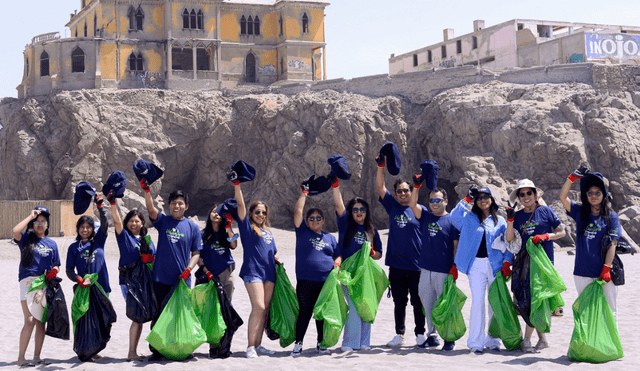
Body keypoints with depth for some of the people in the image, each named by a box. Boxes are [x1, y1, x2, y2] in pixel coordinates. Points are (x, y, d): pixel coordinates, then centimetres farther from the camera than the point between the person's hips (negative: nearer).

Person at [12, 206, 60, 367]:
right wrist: (31, 216, -8)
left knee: (41, 322, 6)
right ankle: (21, 358, -6)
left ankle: (37, 356, 13)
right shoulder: (26, 239, 4)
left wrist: (53, 272, -5)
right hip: (28, 281, -4)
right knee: (30, 321, -13)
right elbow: (15, 231, -18)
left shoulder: (51, 243, 16)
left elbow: (56, 265, 18)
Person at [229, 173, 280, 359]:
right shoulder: (247, 227, 5)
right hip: (253, 271, -6)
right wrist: (236, 184, -16)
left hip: (269, 272, 6)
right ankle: (250, 346, -13)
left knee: (264, 309, 4)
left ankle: (258, 344, 11)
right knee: (258, 307, -17)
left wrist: (277, 260, 7)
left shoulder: (268, 231, 22)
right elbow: (241, 204, -7)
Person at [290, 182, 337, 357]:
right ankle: (298, 344, 8)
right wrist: (304, 192, 5)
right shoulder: (303, 232, 8)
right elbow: (298, 211, 1)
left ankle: (321, 344, 18)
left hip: (326, 281, 3)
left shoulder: (330, 237, 17)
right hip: (305, 281, -2)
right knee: (304, 312, -1)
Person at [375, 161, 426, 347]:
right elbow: (380, 187, 2)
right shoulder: (392, 206, 8)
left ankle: (420, 334, 13)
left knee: (418, 302, 4)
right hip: (396, 266, 2)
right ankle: (399, 335, 17)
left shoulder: (420, 210, 3)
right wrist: (381, 166, -10)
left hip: (416, 266, -2)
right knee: (399, 302, 9)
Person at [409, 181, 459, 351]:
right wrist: (417, 186, -13)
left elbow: (457, 246, -2)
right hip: (426, 270, 5)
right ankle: (432, 336, 20)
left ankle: (449, 339, 8)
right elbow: (412, 204, -1)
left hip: (444, 272, -5)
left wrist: (455, 267, -10)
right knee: (428, 305, 10)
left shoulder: (452, 220, -1)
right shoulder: (425, 216, 12)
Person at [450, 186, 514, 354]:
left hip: (496, 265, 1)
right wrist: (467, 199, -9)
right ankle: (476, 342, -6)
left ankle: (493, 340, 13)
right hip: (476, 265, -1)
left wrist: (507, 262, -2)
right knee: (477, 301, -9)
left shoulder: (500, 221, 13)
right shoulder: (469, 218, 12)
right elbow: (454, 216, -6)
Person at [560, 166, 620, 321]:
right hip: (582, 272, 3)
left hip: (604, 273, -3)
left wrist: (606, 269, -13)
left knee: (608, 310, 0)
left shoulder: (611, 217, -1)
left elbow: (612, 244, -6)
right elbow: (563, 197, -1)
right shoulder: (580, 213, 9)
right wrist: (572, 177, -12)